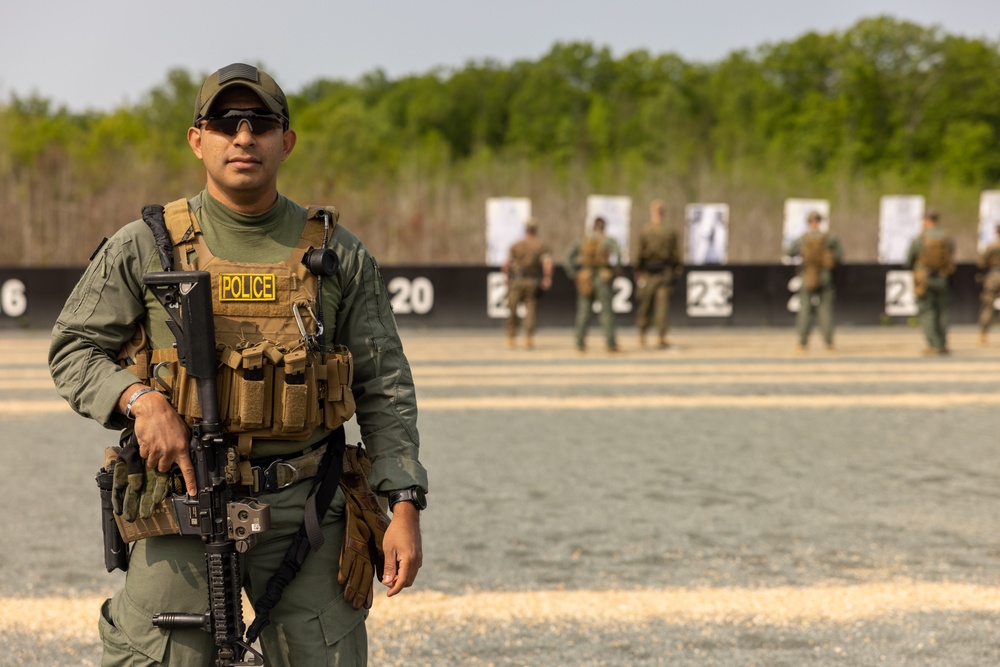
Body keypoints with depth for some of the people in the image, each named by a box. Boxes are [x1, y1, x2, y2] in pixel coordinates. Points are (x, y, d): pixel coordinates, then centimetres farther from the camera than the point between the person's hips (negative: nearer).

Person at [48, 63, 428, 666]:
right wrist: (141, 399, -11)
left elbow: (384, 391, 7)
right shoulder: (143, 248, 2)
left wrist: (405, 507, -1)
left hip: (304, 507, 1)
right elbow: (73, 350, 8)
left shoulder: (339, 255, 6)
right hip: (183, 499, -1)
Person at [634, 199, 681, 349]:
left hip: (647, 273, -1)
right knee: (662, 306, -1)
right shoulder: (670, 233, -1)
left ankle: (642, 336, 15)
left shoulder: (644, 232, -7)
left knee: (644, 305, 10)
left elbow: (639, 254, -6)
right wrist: (675, 273, 12)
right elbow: (676, 256, 2)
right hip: (665, 273, 1)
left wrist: (637, 273, 3)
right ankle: (662, 338, -8)